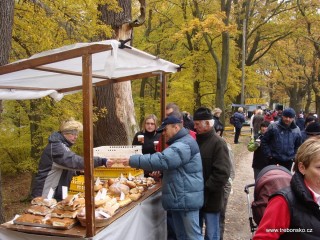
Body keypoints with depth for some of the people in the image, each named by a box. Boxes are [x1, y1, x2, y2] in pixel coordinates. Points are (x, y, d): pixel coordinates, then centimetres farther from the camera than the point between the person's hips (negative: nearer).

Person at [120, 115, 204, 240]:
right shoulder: (180, 143, 17)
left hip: (186, 198, -10)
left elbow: (161, 160, -30)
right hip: (178, 197, 10)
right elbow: (169, 163, 27)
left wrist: (133, 160, -24)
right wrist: (161, 173, 7)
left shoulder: (184, 145, -20)